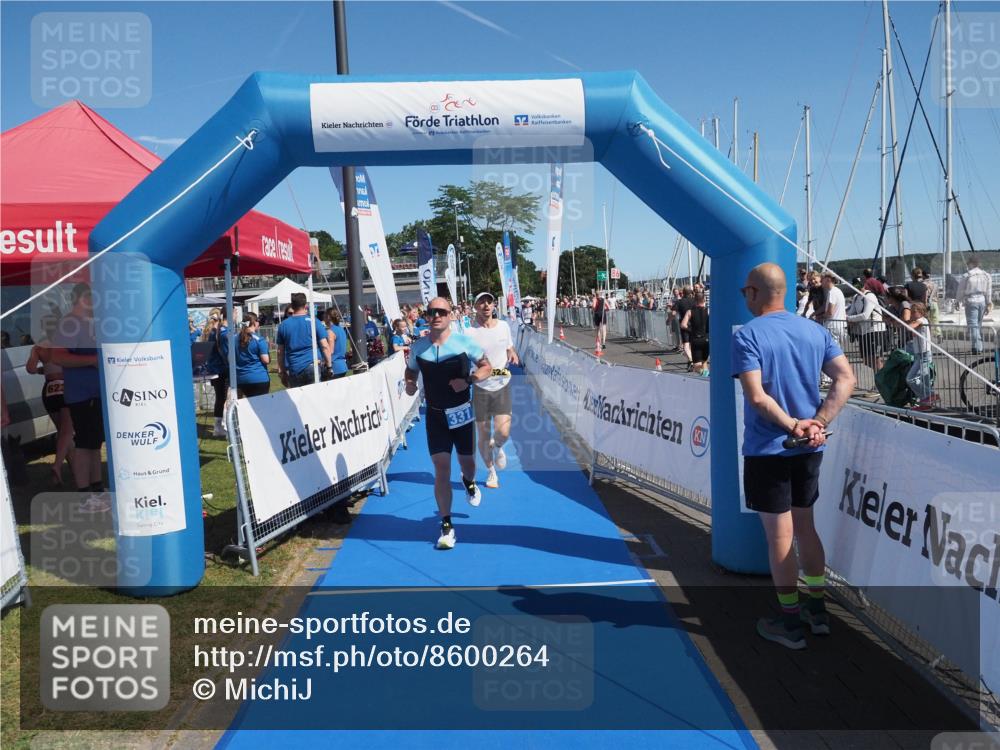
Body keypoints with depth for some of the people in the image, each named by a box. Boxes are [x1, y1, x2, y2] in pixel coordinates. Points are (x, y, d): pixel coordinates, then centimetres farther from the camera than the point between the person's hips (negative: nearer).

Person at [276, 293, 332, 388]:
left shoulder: (283, 325, 7)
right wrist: (329, 366, 3)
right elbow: (325, 346, -4)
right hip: (313, 366, -3)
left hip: (293, 370, 3)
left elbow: (280, 351, 10)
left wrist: (281, 371, 17)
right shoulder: (314, 322, -1)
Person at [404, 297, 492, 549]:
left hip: (461, 413, 0)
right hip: (435, 415, 1)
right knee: (441, 469, -5)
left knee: (467, 463, 15)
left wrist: (468, 380, -20)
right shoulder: (418, 347, -3)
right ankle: (446, 526, 4)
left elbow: (487, 367, -2)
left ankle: (469, 482, 55)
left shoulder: (465, 342, -10)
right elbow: (410, 370, 14)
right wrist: (409, 383, -9)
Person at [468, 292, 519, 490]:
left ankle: (497, 446, 25)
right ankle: (491, 472, 33)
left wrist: (512, 355, -5)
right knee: (483, 436, 8)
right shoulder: (470, 332, -10)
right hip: (480, 388, -2)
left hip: (502, 386, 2)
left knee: (503, 433, -13)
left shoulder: (503, 325, 2)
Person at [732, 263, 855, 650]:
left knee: (779, 537, 5)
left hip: (767, 450, -6)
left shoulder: (747, 336, -13)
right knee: (806, 528, 20)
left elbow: (756, 396, -23)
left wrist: (792, 424, -13)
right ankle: (818, 612, 30)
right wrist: (819, 423, -7)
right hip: (809, 448, 6)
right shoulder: (816, 331, 5)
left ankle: (791, 624, 17)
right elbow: (846, 378, -2)